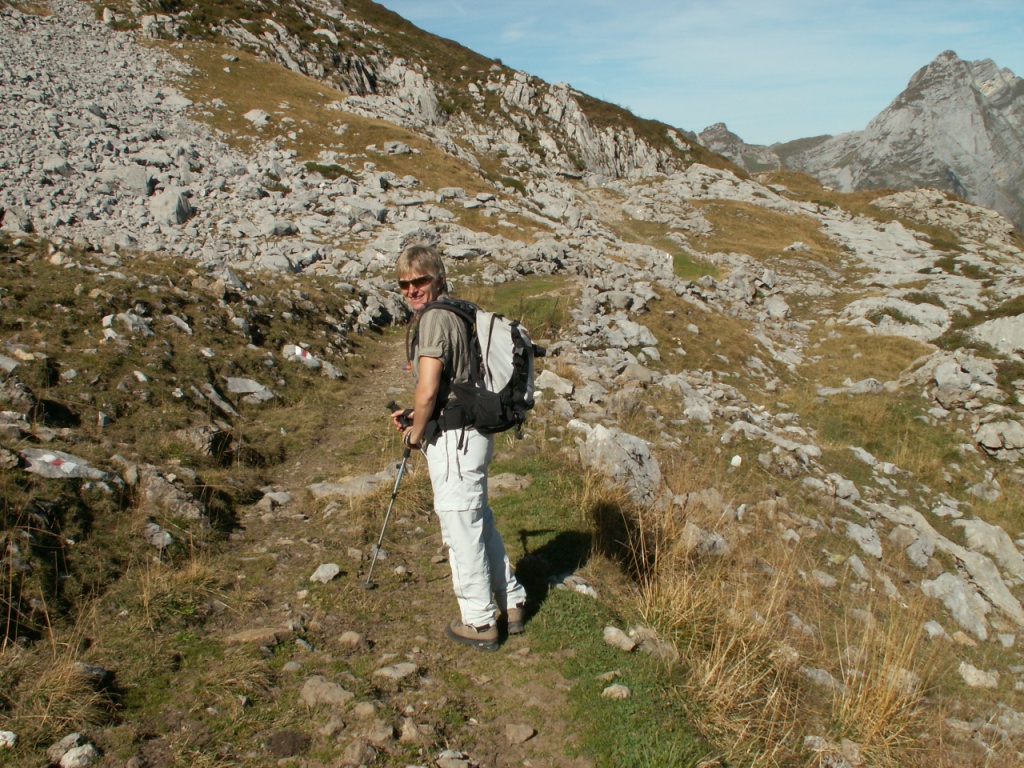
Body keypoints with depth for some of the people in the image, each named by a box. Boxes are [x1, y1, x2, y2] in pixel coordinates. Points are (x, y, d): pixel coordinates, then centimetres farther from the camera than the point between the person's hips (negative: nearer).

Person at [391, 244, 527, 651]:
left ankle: (479, 623, 17)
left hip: (453, 438, -10)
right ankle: (511, 603, 33)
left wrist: (416, 433, -6)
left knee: (461, 529, 3)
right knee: (479, 520, 21)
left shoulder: (435, 318, -16)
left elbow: (427, 391, -23)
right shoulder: (454, 314, 14)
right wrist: (412, 417, 14)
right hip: (473, 431, 10)